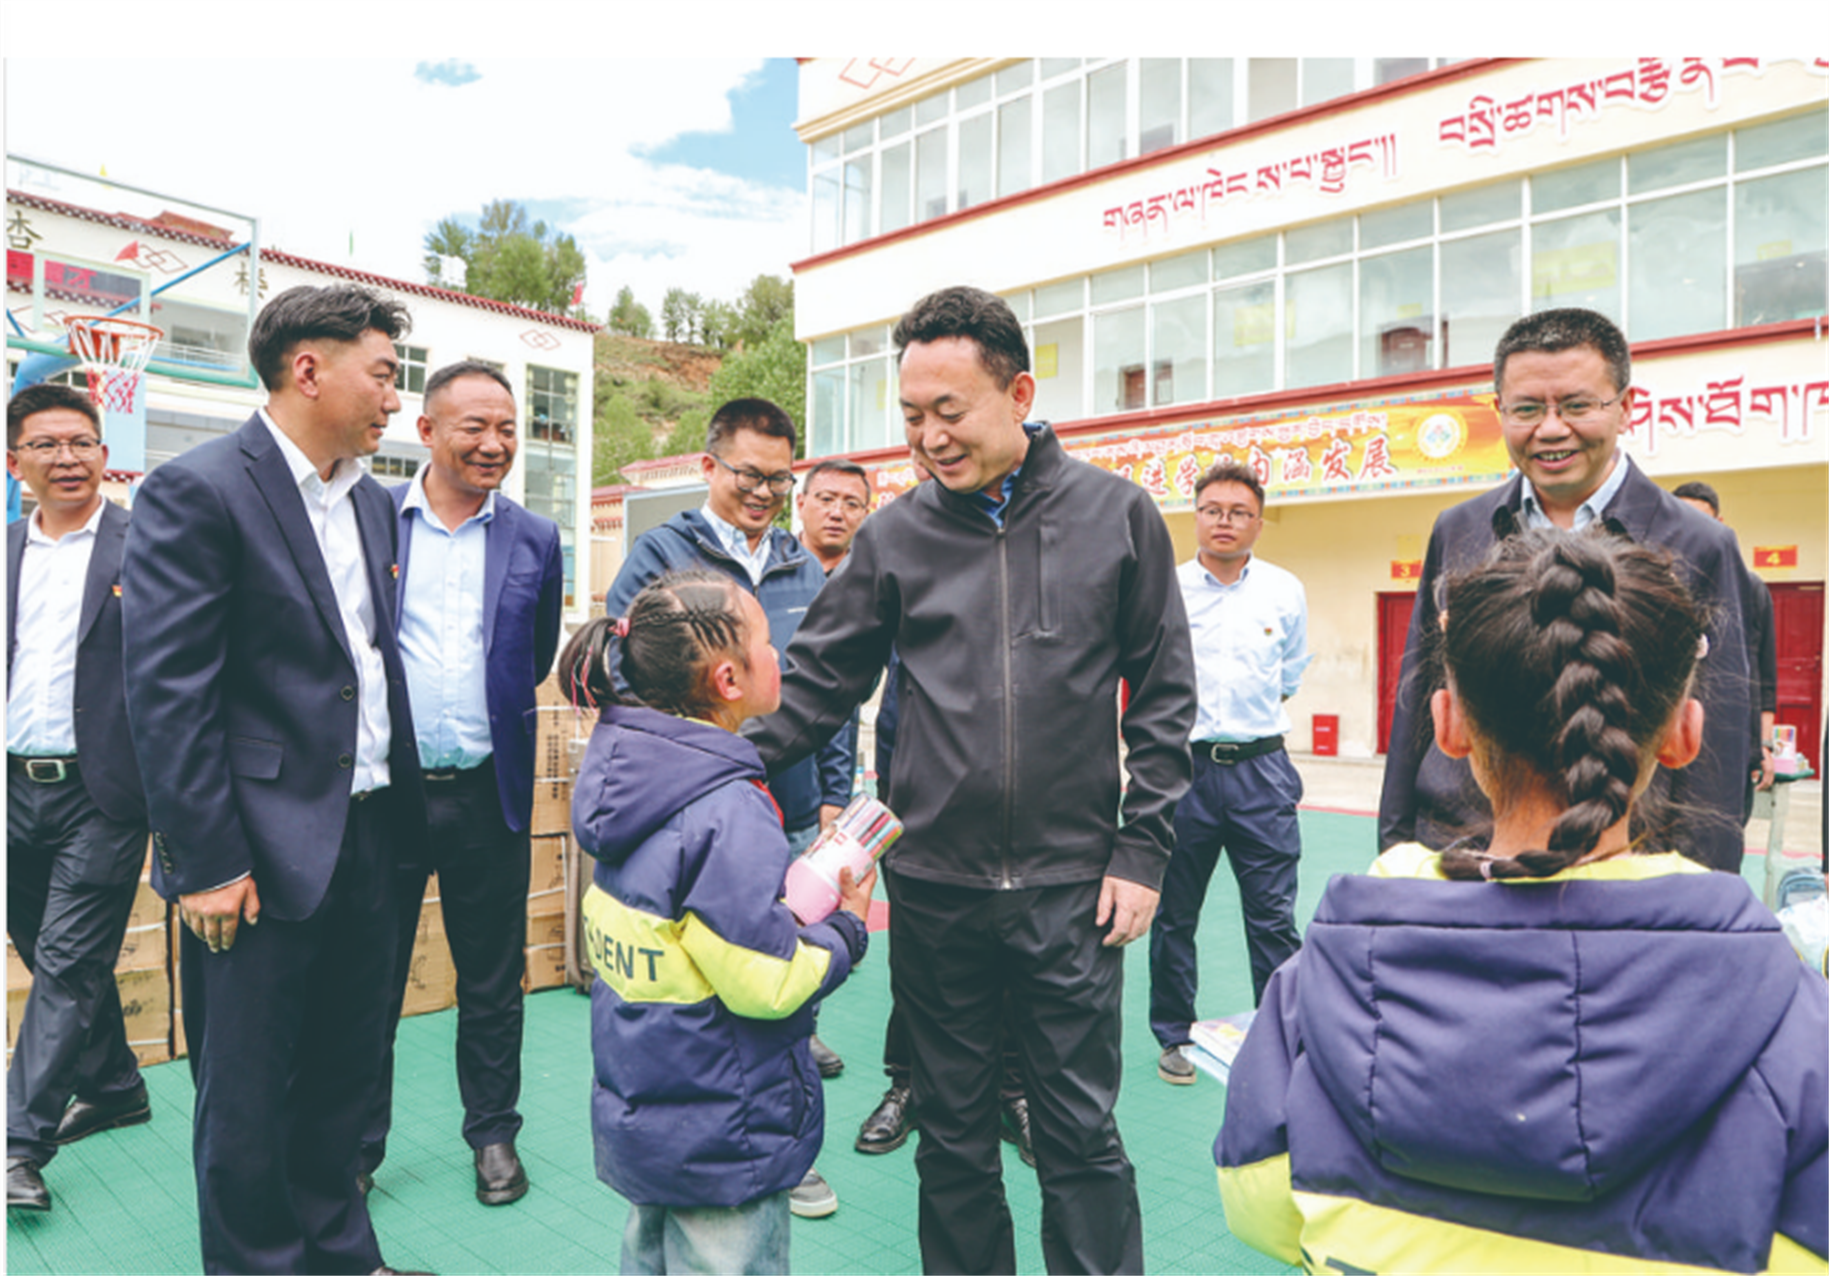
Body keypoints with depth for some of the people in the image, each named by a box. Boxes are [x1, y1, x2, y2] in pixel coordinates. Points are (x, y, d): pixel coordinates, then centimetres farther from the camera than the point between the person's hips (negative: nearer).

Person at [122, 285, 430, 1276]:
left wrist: (400, 803, 10)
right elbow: (166, 693, -15)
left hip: (368, 837, 7)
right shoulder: (197, 490, -12)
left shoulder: (371, 502, 11)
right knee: (247, 1096, 8)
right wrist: (206, 861, -16)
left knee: (345, 1071, 19)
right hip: (264, 849, -7)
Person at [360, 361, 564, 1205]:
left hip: (488, 793, 1)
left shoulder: (535, 540, 4)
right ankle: (355, 1146, 28)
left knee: (491, 979, 13)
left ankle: (493, 1135, 29)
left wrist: (484, 712, 7)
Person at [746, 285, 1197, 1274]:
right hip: (934, 884, 2)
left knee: (1080, 1134, 9)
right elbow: (816, 683, 4)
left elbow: (1163, 697, 2)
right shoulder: (895, 537, 2)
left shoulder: (1117, 515, 0)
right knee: (952, 1133, 16)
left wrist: (1142, 849, -3)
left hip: (1070, 883, -1)